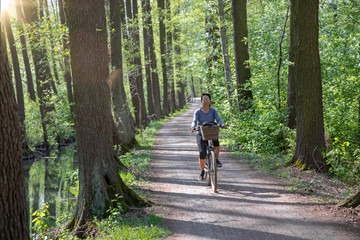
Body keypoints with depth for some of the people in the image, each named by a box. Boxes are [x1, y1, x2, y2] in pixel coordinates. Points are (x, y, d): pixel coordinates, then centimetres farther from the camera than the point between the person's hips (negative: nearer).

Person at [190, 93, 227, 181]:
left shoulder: (213, 111, 0)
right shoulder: (198, 112, -2)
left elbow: (218, 119, -14)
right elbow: (194, 121, -16)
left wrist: (222, 124, -37)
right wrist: (193, 127, -39)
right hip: (201, 134, 0)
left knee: (216, 143, -33)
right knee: (202, 153, -17)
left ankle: (216, 160, -6)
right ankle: (202, 172, 2)